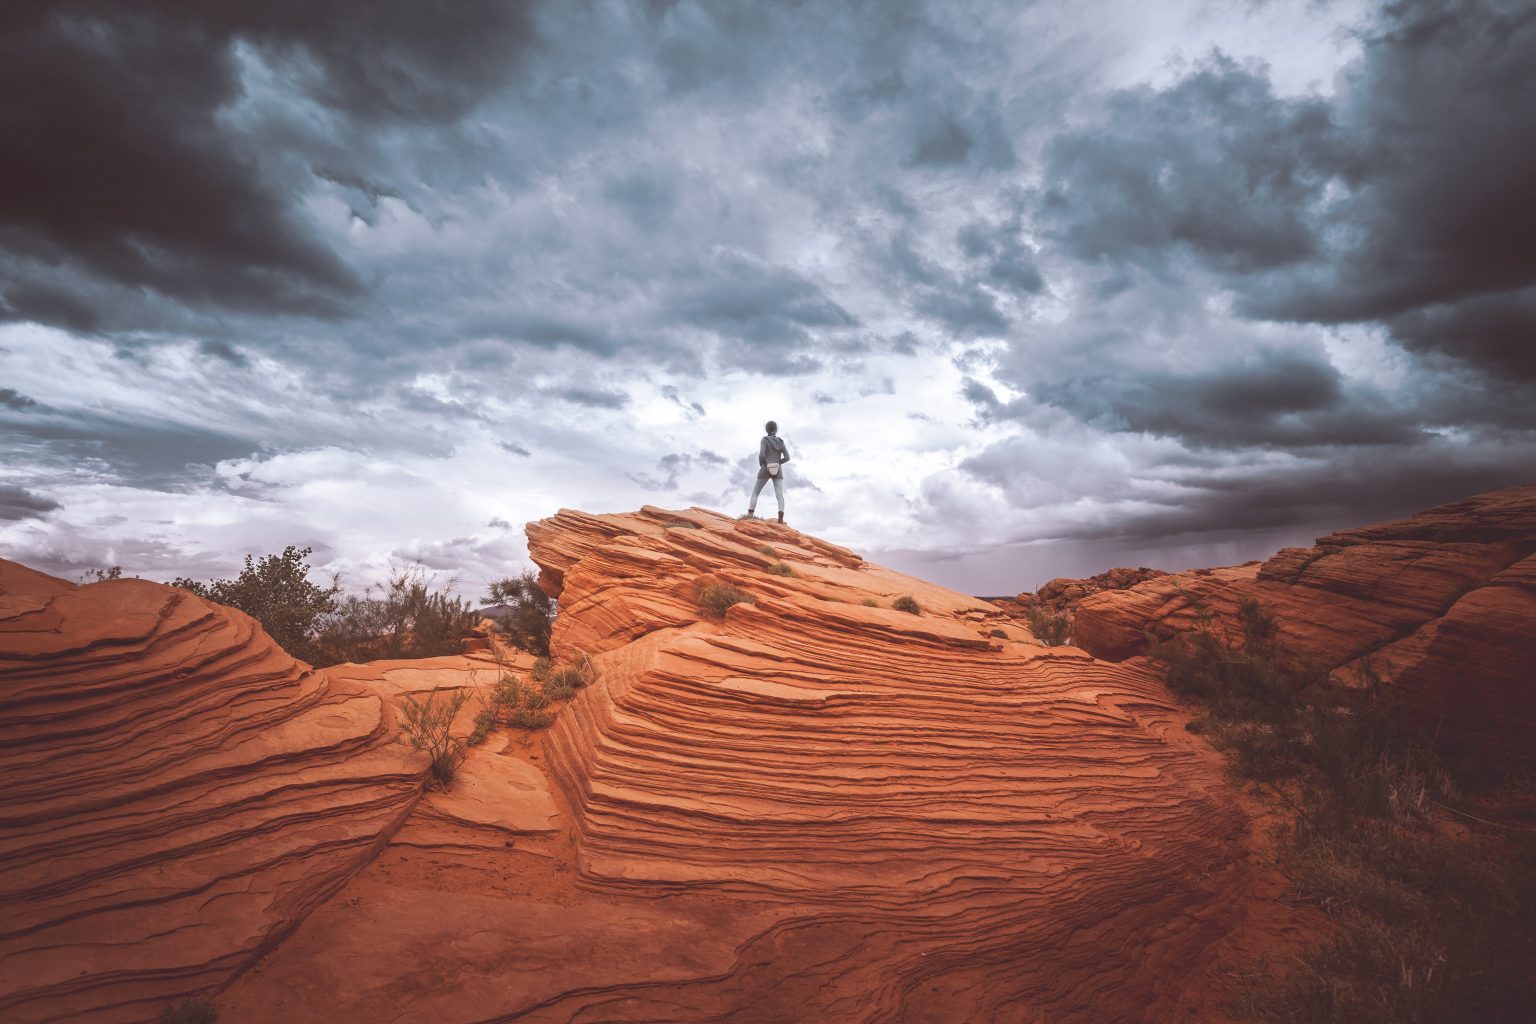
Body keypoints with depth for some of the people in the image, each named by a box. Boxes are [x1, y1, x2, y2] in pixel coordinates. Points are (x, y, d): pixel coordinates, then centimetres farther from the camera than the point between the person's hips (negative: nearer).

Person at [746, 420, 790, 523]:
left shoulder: (764, 440, -5)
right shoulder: (780, 441, 5)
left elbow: (761, 455, -18)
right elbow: (787, 457, -1)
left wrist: (761, 464, 2)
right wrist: (776, 463, 12)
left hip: (765, 471, -2)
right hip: (777, 471, 2)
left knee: (755, 492, 12)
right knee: (780, 495, -8)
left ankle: (750, 515, 1)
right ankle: (781, 517, -31)